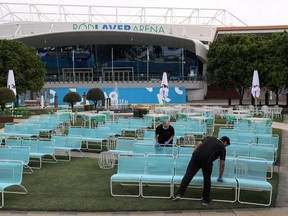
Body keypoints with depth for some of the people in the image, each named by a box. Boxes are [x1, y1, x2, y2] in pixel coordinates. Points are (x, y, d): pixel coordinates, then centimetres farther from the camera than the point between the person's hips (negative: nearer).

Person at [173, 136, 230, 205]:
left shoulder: (210, 138, 32)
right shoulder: (222, 147, 22)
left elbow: (199, 143, 17)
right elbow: (222, 163, 20)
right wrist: (220, 177, 28)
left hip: (196, 155, 3)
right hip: (207, 160, -2)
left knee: (188, 175, 0)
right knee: (207, 179, 16)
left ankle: (179, 194, -10)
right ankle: (205, 200, 25)